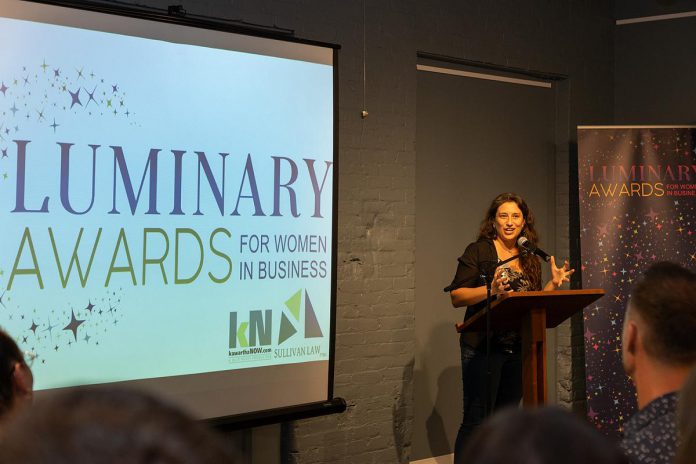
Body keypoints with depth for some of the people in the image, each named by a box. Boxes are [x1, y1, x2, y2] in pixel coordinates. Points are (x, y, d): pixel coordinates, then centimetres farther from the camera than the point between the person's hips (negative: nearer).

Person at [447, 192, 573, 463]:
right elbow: (456, 297, -9)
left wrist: (553, 284, 3)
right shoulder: (478, 251, -3)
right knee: (476, 420, -6)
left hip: (519, 348, 6)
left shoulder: (531, 260, 13)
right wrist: (490, 290, -24)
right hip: (483, 347, -6)